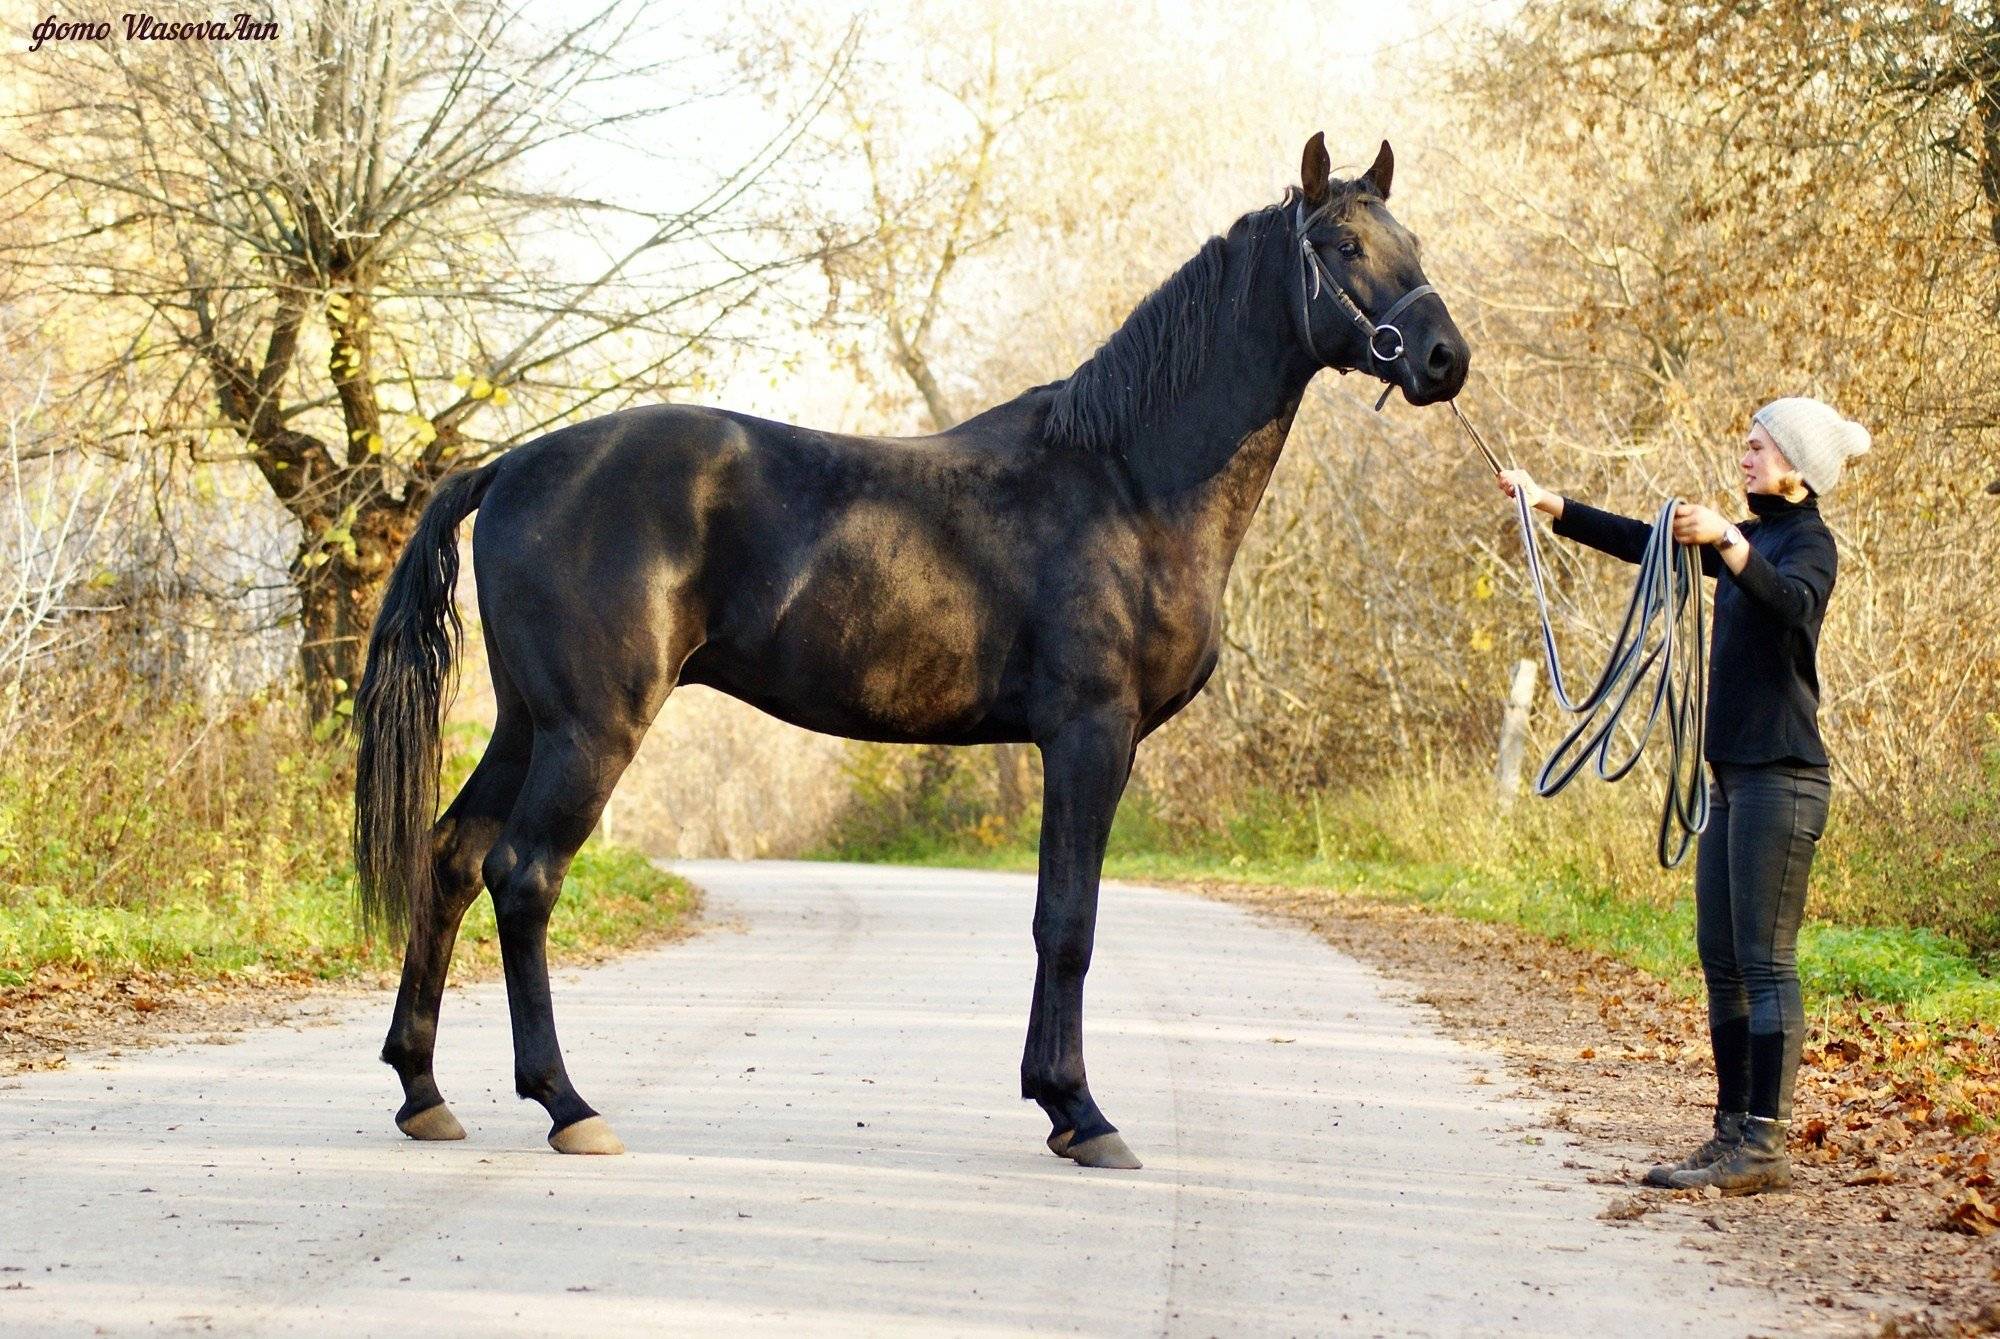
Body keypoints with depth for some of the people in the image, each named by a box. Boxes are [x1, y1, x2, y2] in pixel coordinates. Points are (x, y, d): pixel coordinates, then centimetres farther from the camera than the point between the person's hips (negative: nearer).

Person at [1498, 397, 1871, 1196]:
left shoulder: (1808, 542, -7)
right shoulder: (1750, 539, 19)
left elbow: (1793, 602, -30)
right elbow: (1642, 542, 26)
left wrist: (1726, 543, -43)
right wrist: (1551, 505, 24)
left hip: (1780, 776, -9)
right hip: (1733, 771, 9)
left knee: (1765, 963, -9)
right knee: (1720, 960, 9)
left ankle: (1765, 1146, -8)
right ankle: (1733, 1132, 13)